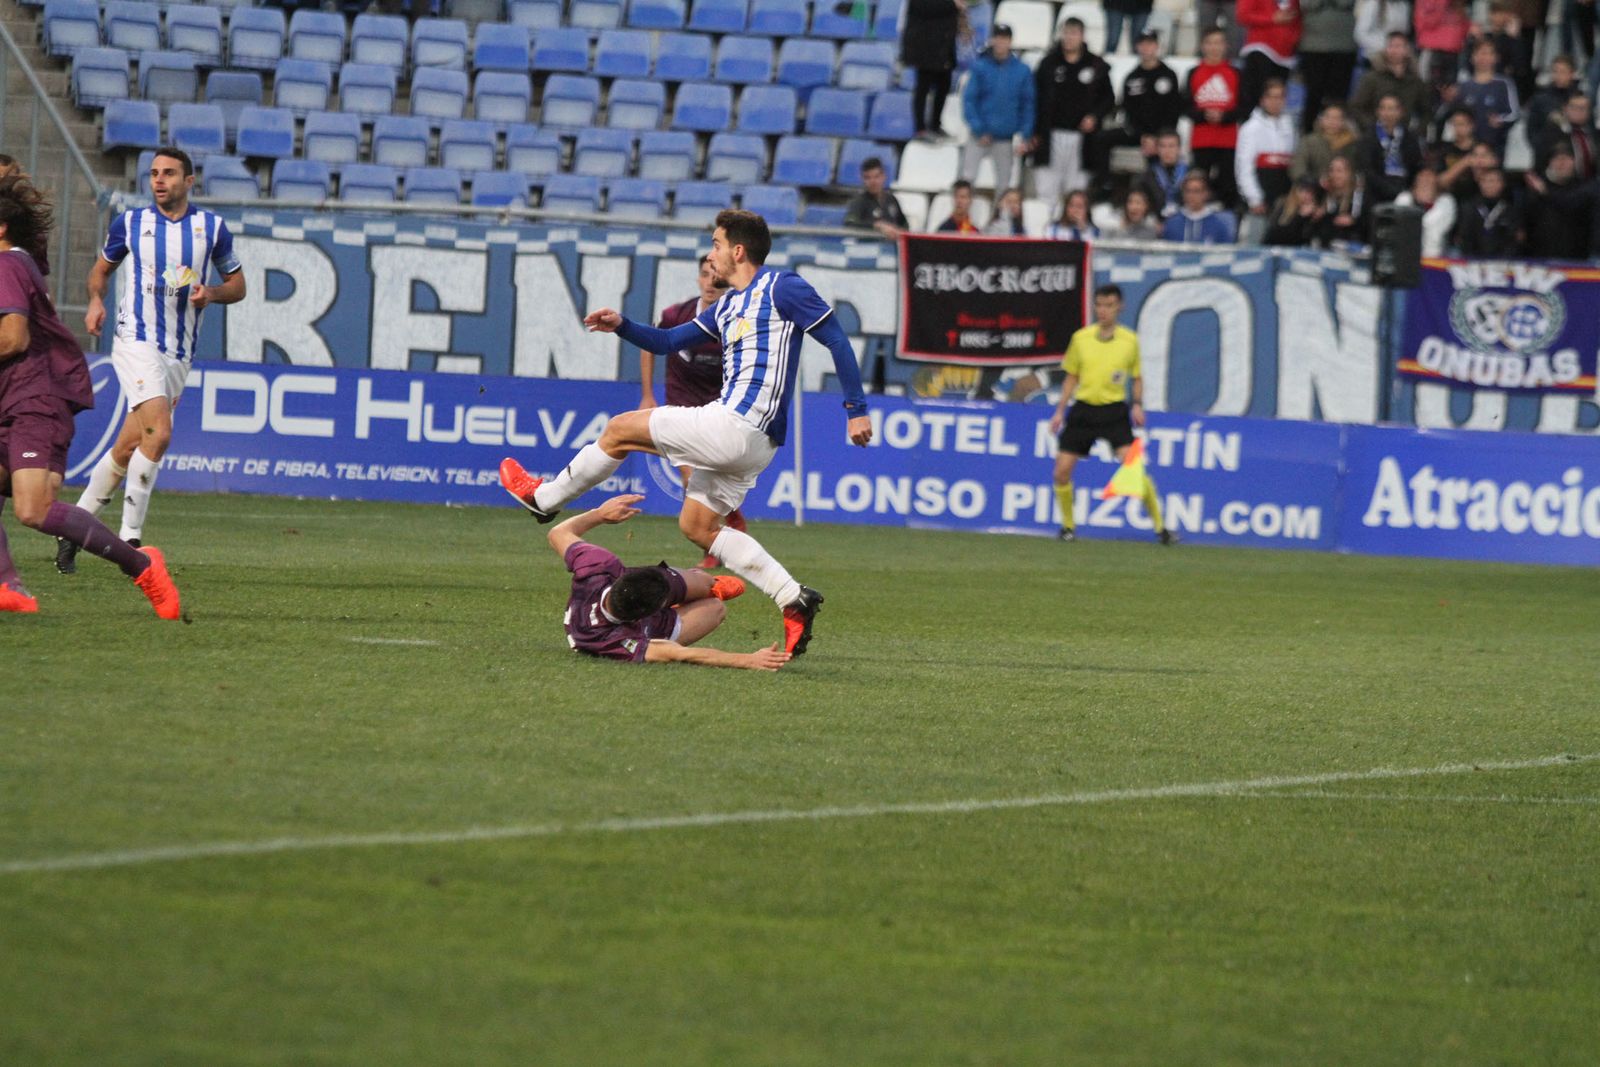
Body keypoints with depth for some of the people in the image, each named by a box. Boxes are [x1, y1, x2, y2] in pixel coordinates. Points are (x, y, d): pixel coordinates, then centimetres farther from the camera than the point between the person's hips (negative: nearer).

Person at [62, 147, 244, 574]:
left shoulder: (213, 227, 6)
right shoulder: (129, 223, 3)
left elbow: (237, 284, 14)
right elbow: (101, 268, 18)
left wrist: (211, 293, -8)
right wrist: (96, 301, -2)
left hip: (179, 355, 3)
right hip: (136, 342, -3)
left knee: (127, 449, 5)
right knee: (158, 432, -23)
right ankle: (129, 537, -17)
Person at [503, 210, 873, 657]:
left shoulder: (781, 287, -6)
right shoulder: (728, 305, 21)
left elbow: (837, 340, -7)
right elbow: (668, 341, 27)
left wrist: (856, 410, -10)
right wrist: (621, 326, 9)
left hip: (736, 426, -10)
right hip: (748, 441, 10)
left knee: (621, 429, 0)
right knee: (696, 525, 14)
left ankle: (545, 498, 19)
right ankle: (793, 599, 5)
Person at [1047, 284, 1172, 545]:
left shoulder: (1130, 340, 0)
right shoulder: (1081, 338, 3)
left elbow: (1137, 377, 11)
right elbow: (1072, 377, 13)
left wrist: (1137, 405, -5)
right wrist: (1060, 410, 7)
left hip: (1114, 411, -2)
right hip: (1083, 410, 2)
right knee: (1062, 470, -5)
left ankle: (1159, 526, -8)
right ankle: (1068, 525, 17)